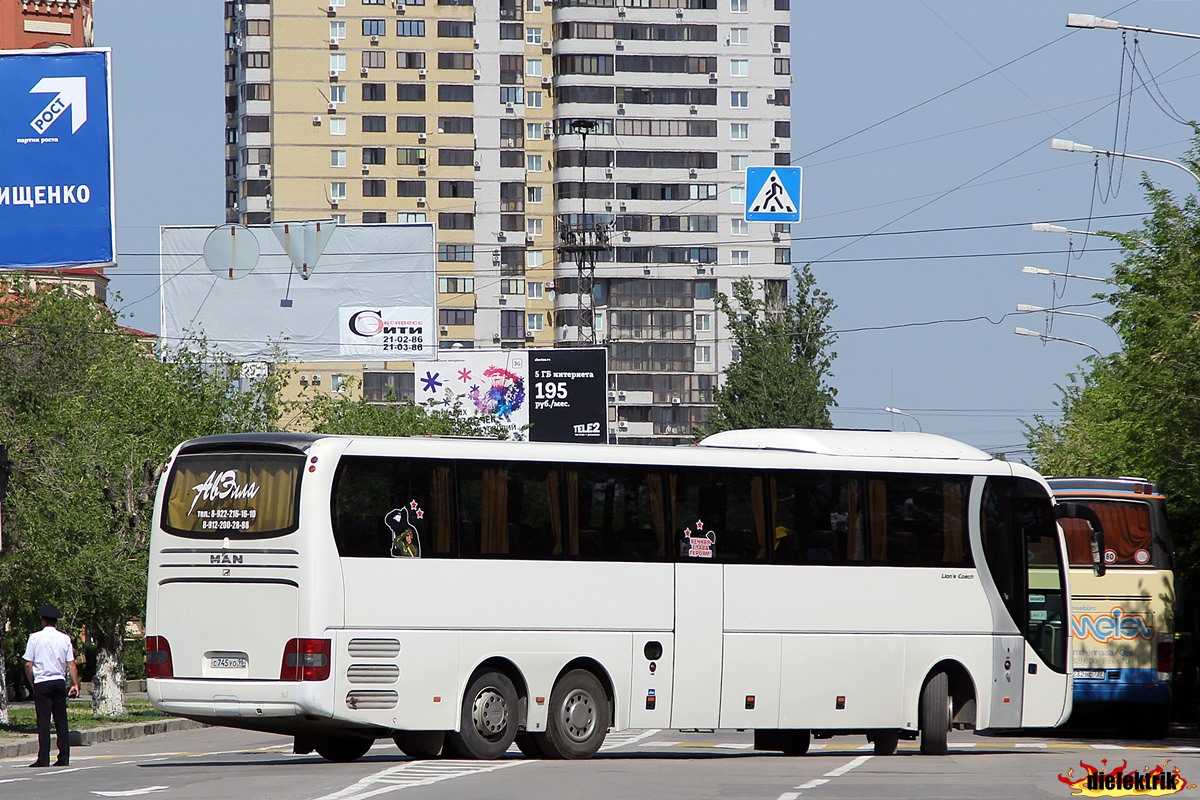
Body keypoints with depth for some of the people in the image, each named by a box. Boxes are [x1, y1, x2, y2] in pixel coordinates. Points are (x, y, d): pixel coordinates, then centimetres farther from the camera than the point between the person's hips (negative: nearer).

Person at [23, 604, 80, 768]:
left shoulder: (35, 638, -3)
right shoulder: (64, 639, 4)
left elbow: (28, 665, -3)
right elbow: (71, 664, 1)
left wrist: (32, 684, 9)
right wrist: (75, 684, 5)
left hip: (41, 683, -3)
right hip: (59, 681, 3)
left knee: (43, 722, -4)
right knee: (61, 721, 7)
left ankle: (44, 759, -9)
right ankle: (64, 758, 6)